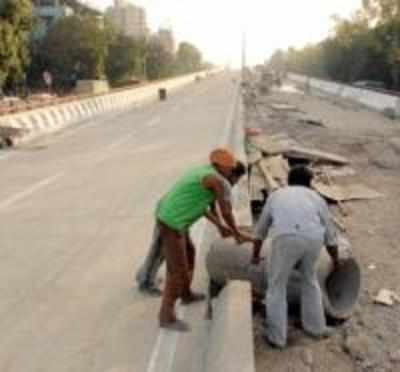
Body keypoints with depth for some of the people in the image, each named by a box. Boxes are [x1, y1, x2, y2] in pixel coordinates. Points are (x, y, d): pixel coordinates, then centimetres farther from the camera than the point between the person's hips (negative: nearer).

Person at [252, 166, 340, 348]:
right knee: (310, 279, 28)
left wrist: (255, 255, 53)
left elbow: (261, 230, 39)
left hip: (286, 238, -2)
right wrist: (336, 260, 53)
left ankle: (277, 336, 22)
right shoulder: (316, 198, 30)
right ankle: (316, 327, 39)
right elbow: (330, 235, 35)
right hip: (313, 239, 2)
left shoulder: (277, 195, 30)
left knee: (277, 285, 17)